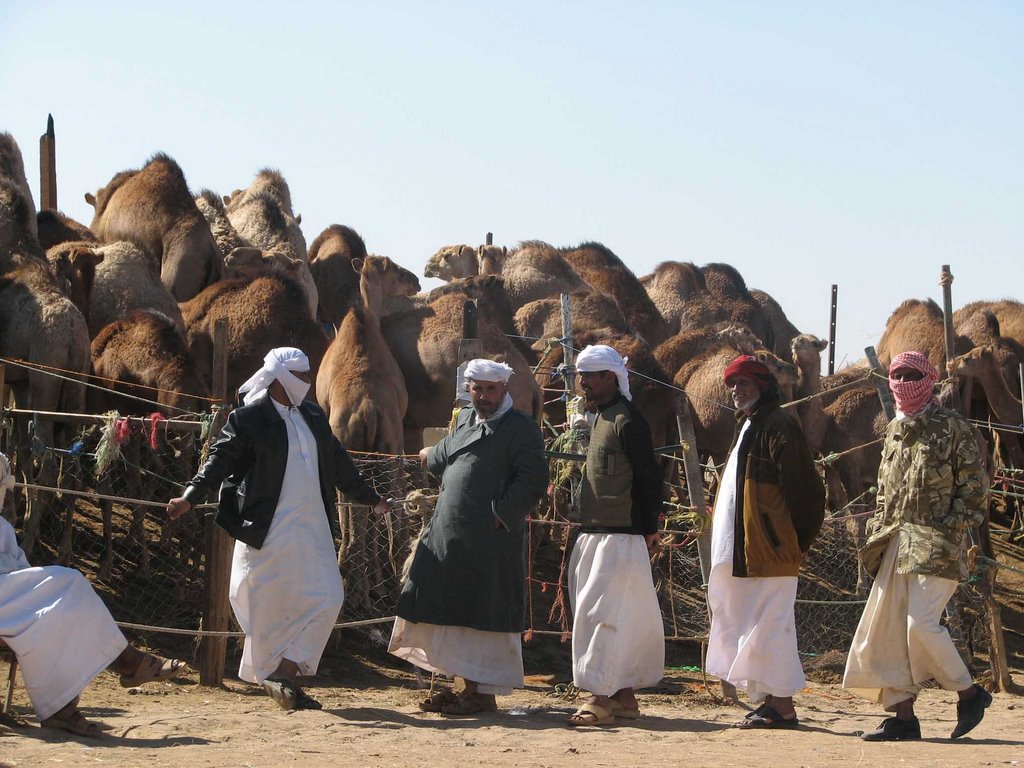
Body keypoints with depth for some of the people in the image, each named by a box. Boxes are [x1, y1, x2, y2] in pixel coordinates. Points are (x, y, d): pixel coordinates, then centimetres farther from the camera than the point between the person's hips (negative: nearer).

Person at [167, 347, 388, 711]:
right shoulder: (248, 418, -5)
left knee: (326, 598, -2)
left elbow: (338, 463, 25)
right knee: (269, 606, 0)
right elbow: (221, 459, -10)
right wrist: (191, 497, -24)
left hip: (312, 530, 7)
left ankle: (285, 672, 3)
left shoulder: (313, 416, 15)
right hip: (269, 531, -6)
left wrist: (371, 498, 31)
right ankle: (274, 677, 12)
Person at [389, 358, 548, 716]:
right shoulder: (464, 419, 16)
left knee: (486, 617, -3)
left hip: (493, 540, -8)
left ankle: (484, 693, 4)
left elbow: (533, 480, -15)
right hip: (449, 535, 8)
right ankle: (464, 684, 21)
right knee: (452, 613, 10)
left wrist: (500, 513, -16)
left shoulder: (521, 428, -7)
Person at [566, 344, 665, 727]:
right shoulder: (602, 417, 17)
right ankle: (624, 695, 17)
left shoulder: (627, 421, -13)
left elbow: (649, 477, -15)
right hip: (594, 534, 10)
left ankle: (600, 697, -10)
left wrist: (650, 530, -15)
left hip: (620, 537, -10)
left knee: (601, 612, -11)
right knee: (621, 616, 12)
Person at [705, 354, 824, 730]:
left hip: (770, 550, -10)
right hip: (741, 551, 10)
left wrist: (798, 541, -15)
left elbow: (803, 489, -16)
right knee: (747, 625, 11)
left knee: (768, 625, -8)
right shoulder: (746, 426, 19)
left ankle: (781, 706, -3)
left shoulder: (778, 427, -11)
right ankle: (768, 700, 16)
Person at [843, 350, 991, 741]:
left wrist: (948, 529, -13)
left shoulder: (953, 429, -4)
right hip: (896, 543, 7)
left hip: (934, 544, -7)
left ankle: (969, 693, 5)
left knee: (921, 624, -16)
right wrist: (879, 532, 13)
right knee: (885, 628, 1)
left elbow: (974, 488, -5)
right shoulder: (895, 431, 17)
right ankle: (902, 716, 7)